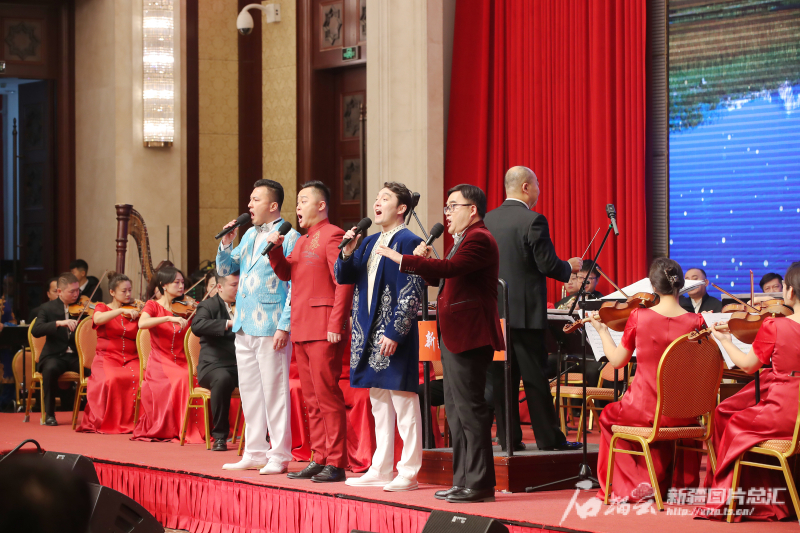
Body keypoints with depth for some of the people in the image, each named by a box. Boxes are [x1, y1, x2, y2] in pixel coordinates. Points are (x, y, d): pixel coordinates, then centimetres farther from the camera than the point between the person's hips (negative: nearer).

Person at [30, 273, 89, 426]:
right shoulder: (47, 308, 3)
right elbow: (36, 331, -14)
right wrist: (59, 323, -28)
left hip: (77, 355, 2)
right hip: (55, 355, -2)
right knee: (50, 369, -37)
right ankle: (49, 414, -20)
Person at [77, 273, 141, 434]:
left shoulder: (134, 312, 16)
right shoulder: (102, 308, 9)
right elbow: (98, 319, -16)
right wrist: (122, 310, -27)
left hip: (131, 359, 2)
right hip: (107, 358, -2)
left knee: (139, 378, -31)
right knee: (111, 380, -34)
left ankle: (134, 420, -19)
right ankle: (109, 422, -19)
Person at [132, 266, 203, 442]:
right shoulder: (153, 306, 5)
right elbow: (142, 324, -18)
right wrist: (169, 318, -28)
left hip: (182, 362, 3)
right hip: (160, 363, -3)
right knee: (180, 381, -33)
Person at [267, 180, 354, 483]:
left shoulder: (332, 236, -8)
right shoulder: (303, 241, 20)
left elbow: (344, 283, -14)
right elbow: (286, 273, 21)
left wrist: (335, 325, -19)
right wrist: (275, 251, 2)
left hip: (324, 331, -9)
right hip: (301, 330, 9)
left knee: (327, 395, -7)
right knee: (311, 398, 10)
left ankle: (335, 463, -4)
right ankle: (319, 459, 16)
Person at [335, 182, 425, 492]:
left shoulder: (408, 242, -9)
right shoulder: (370, 242, 15)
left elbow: (412, 294, -14)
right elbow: (344, 278, 15)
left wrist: (394, 333, -19)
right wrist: (347, 252, -4)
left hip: (394, 336, -8)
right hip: (368, 333, 8)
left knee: (404, 406, -3)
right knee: (379, 405, 13)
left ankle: (408, 474, 1)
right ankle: (380, 470, 19)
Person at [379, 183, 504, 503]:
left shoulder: (479, 239, -13)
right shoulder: (463, 240, 21)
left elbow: (449, 268, -27)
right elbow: (440, 278, 26)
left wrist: (401, 259, -23)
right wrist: (423, 262, 8)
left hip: (469, 336, -11)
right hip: (453, 336, 11)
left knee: (470, 408, -9)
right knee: (456, 409, 13)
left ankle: (480, 483, -7)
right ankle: (463, 480, 19)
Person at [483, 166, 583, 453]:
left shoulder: (487, 220, 6)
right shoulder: (533, 221, -12)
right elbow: (548, 265, -13)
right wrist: (570, 267, 6)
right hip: (525, 311, -5)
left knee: (502, 376, 7)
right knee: (535, 377, 1)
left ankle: (509, 437, 8)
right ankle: (548, 438, 5)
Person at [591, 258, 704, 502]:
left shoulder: (638, 316, -12)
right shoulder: (696, 322, -11)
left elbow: (617, 360, 0)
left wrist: (602, 329, 15)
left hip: (644, 409, -2)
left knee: (608, 416, 33)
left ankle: (635, 482, 25)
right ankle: (683, 481, 36)